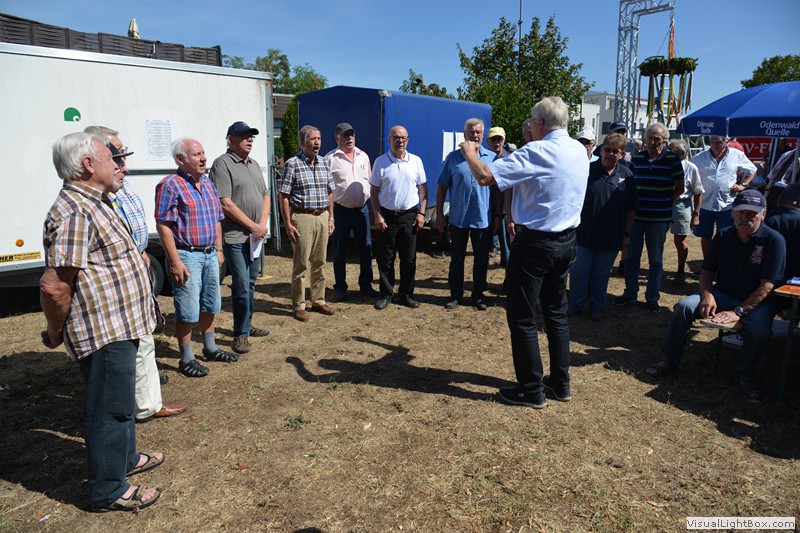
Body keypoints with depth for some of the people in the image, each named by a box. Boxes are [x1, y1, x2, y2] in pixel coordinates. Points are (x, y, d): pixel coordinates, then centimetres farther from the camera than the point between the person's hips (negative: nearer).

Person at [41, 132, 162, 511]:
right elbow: (54, 286, -26)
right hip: (103, 331, -10)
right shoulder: (74, 213, -23)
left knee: (120, 400, 24)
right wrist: (56, 333, -13)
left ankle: (125, 458, 44)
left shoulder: (95, 203, 12)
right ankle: (108, 491, 22)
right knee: (110, 408, 4)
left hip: (120, 324, 10)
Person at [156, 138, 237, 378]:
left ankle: (210, 348, 33)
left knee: (210, 305, 17)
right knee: (188, 312, 0)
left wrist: (219, 250, 14)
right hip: (186, 256, -8)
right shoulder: (170, 185, -11)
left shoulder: (207, 183, 13)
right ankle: (186, 359, 14)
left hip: (209, 254, 8)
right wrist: (175, 261, -19)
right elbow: (163, 225, -16)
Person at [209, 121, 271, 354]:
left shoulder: (254, 164, 16)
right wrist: (253, 226, -13)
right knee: (242, 286, -6)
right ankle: (241, 334, 7)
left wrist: (263, 224, 0)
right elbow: (226, 204, -16)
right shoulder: (223, 164, -9)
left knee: (250, 282, 15)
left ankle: (247, 325, 29)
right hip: (235, 236, -8)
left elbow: (265, 196, 17)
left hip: (256, 236, 8)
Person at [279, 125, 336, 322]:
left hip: (322, 217, 6)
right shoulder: (293, 164, -7)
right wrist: (288, 224, -13)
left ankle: (319, 301, 25)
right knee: (301, 265, 0)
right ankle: (298, 306, 11)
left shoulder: (324, 163, 10)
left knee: (320, 263, 12)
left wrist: (330, 218, 11)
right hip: (302, 218, -5)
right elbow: (284, 196, -9)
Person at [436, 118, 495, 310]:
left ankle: (478, 296, 22)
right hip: (458, 218, 0)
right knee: (456, 259, 9)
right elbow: (442, 187, 3)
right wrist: (439, 214, 0)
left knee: (481, 260, 9)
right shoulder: (453, 158, 1)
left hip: (483, 219, 1)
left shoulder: (492, 158, 2)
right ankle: (455, 295, 21)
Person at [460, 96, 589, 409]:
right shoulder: (579, 151, 7)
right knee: (557, 312, 18)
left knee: (522, 318, 3)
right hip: (567, 241, 8)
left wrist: (470, 153, -4)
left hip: (535, 243, -8)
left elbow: (484, 176, -22)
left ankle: (531, 390, 13)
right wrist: (514, 160, 22)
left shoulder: (536, 152, -18)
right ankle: (560, 382, 29)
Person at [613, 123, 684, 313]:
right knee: (631, 255, 9)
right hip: (635, 215, 3)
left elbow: (679, 188, 0)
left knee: (656, 260, 7)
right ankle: (630, 292, 24)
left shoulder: (672, 159, -4)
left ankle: (652, 297, 19)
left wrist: (663, 202, -3)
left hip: (659, 218, -3)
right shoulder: (637, 158, 4)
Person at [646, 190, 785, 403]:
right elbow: (706, 271, 7)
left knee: (759, 330, -33)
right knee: (684, 306, -20)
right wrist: (707, 296, -14)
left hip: (756, 301, -3)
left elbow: (767, 286, -16)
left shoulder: (774, 240, -12)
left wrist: (738, 311, -23)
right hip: (722, 295, 3)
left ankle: (745, 375, -2)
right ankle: (669, 360, -6)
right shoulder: (723, 236, 2)